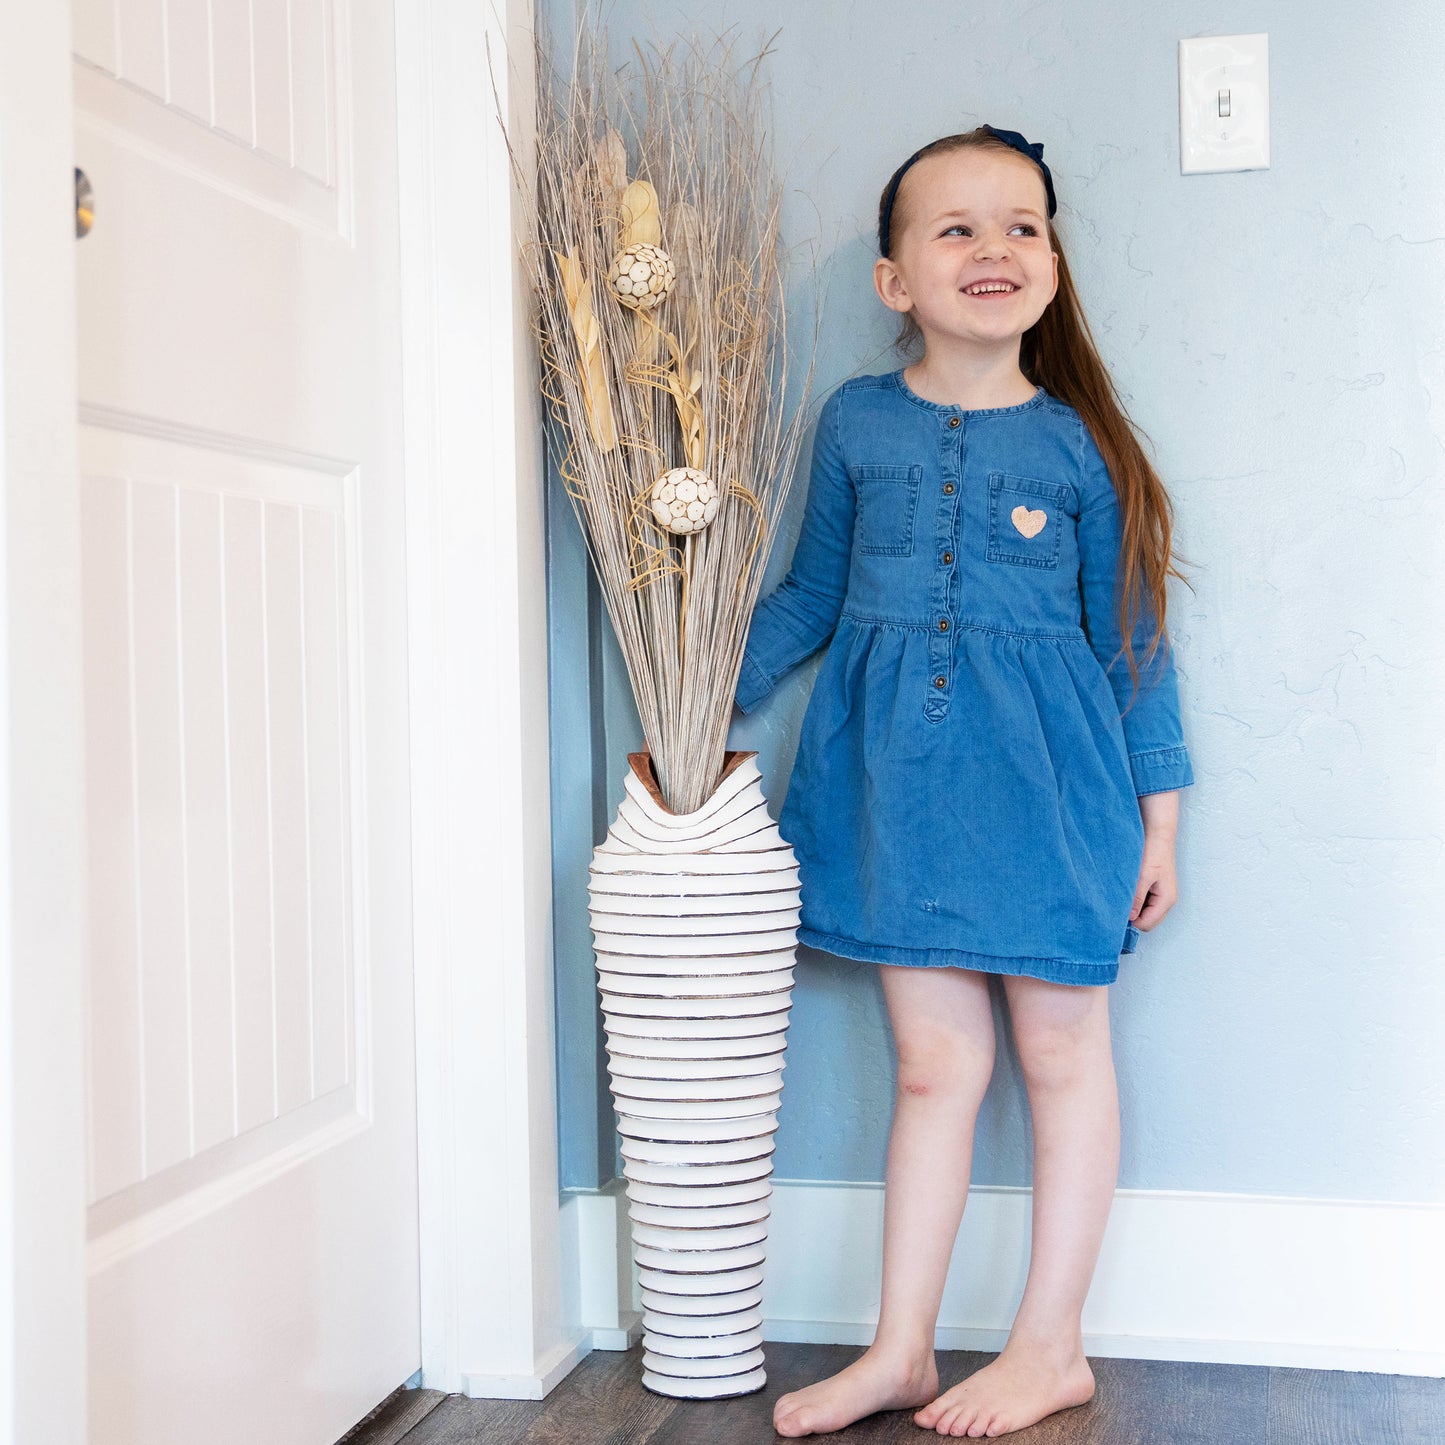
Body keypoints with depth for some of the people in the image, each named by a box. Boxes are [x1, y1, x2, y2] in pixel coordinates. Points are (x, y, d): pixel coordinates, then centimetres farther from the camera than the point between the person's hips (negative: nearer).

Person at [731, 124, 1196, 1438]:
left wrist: (1158, 812, 1)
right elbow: (811, 598, 13)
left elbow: (1132, 638, 1)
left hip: (1043, 776, -2)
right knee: (935, 1059, 8)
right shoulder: (855, 422, 3)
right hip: (896, 775, 2)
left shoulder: (1076, 441, -3)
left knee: (1062, 1048, 8)